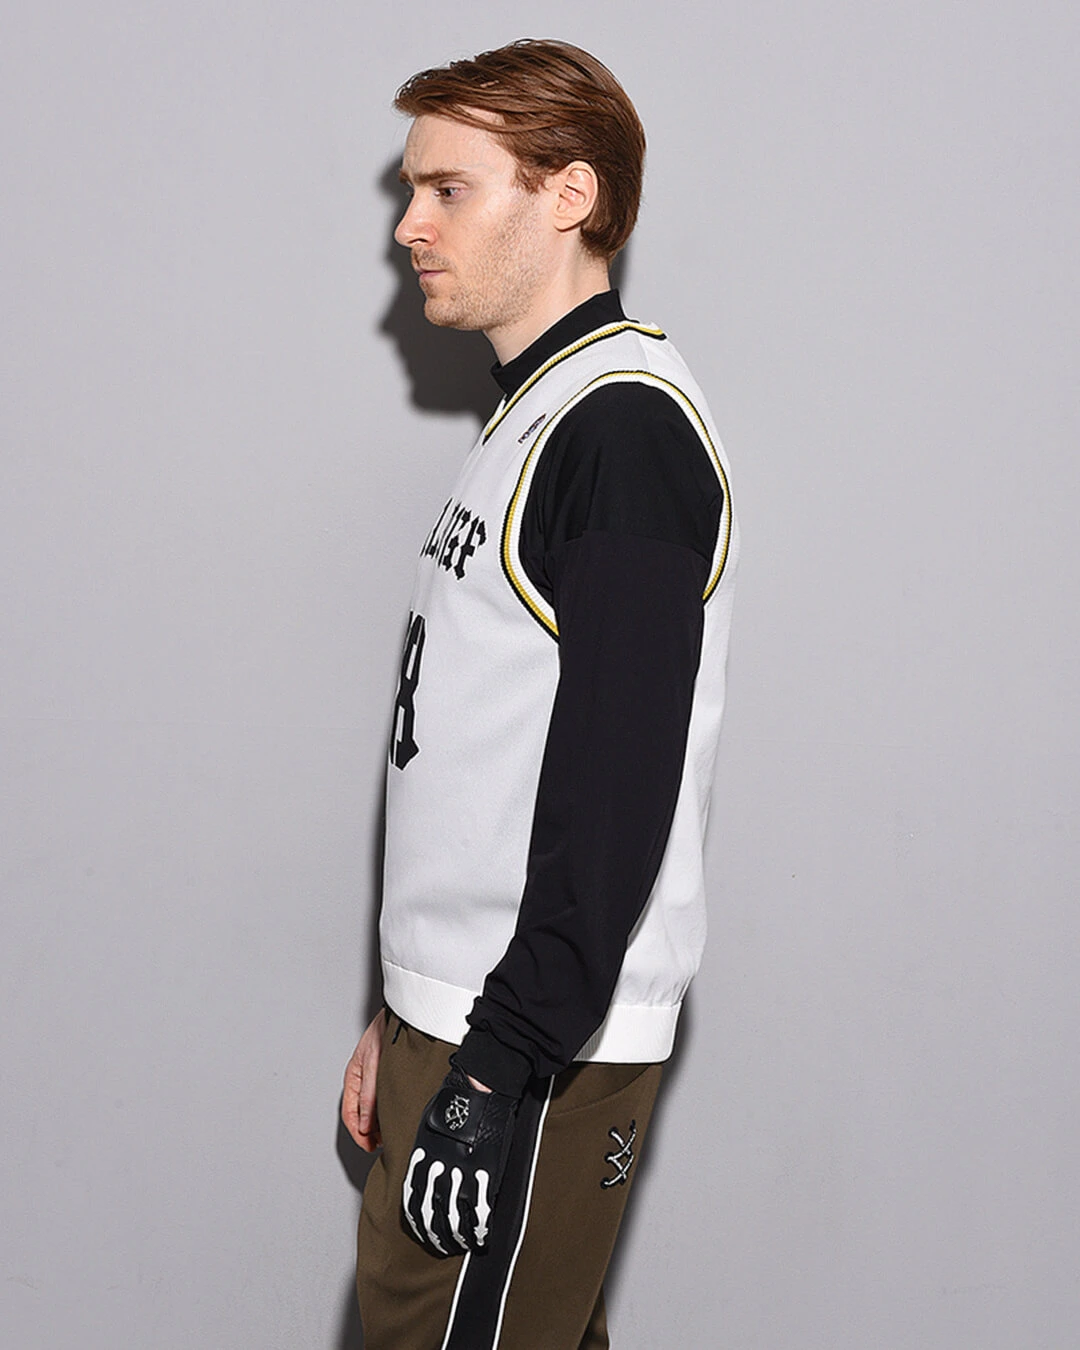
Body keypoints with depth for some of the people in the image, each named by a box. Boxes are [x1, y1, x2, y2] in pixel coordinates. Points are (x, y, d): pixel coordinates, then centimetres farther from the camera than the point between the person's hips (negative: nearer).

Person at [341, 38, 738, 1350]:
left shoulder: (627, 426, -15)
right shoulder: (535, 415, 16)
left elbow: (617, 784, -22)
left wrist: (498, 1073, -23)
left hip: (541, 1044, -9)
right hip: (462, 1013, 9)